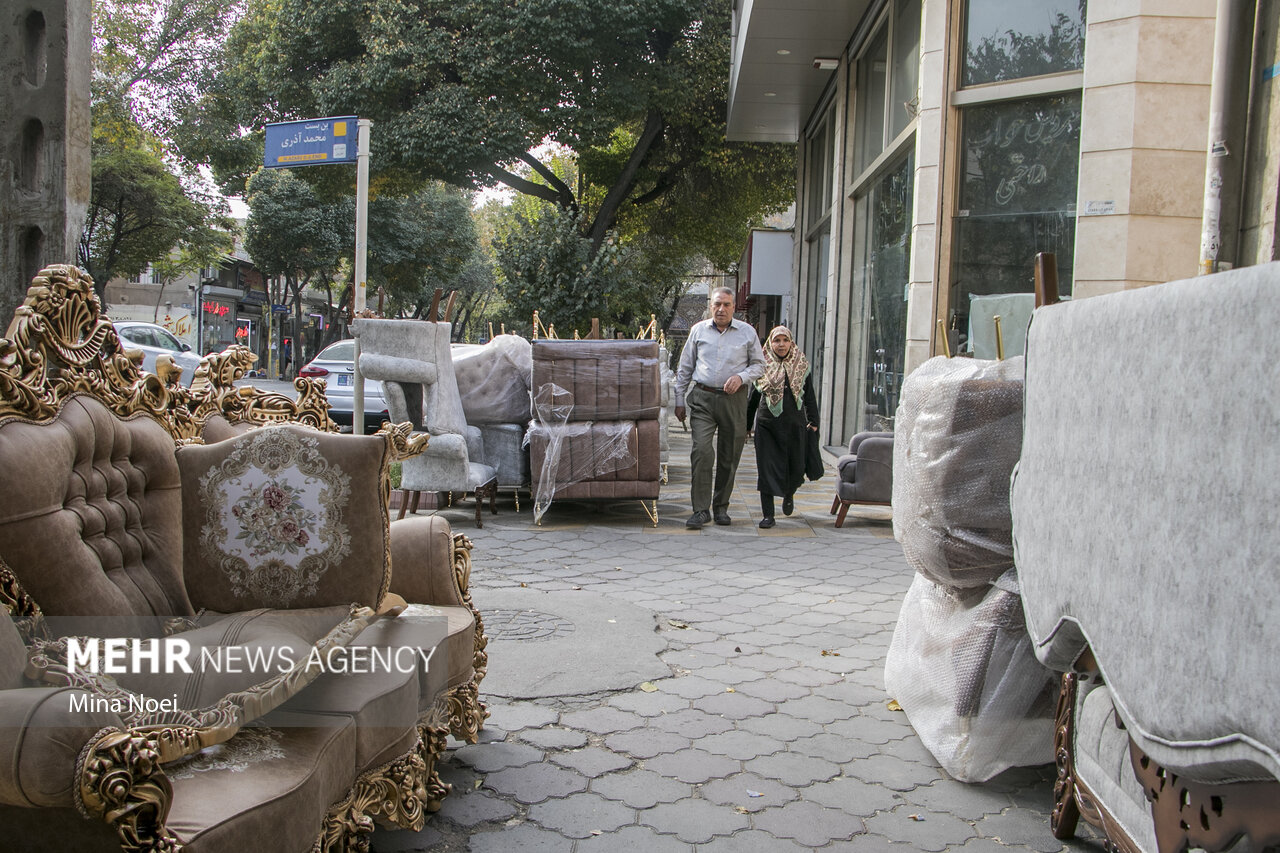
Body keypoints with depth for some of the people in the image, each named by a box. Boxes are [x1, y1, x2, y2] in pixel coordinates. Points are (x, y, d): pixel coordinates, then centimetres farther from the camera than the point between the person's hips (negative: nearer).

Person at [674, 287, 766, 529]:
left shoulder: (747, 332, 6)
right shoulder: (699, 330, 9)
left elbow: (759, 364, 11)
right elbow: (685, 367, 14)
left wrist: (741, 377, -9)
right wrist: (680, 399, 11)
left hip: (734, 400, 0)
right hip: (703, 399, 0)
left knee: (729, 457, 5)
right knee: (702, 452, -13)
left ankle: (721, 508, 20)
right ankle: (701, 510, -10)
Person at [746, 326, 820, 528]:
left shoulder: (802, 366, 6)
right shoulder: (763, 367, 4)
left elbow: (810, 396, 10)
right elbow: (753, 398, 10)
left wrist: (813, 421, 4)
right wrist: (746, 424, 10)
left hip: (795, 424, 1)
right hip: (767, 425, -1)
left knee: (795, 467, 3)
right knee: (767, 468, -4)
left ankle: (789, 494, 37)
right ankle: (767, 514, 3)